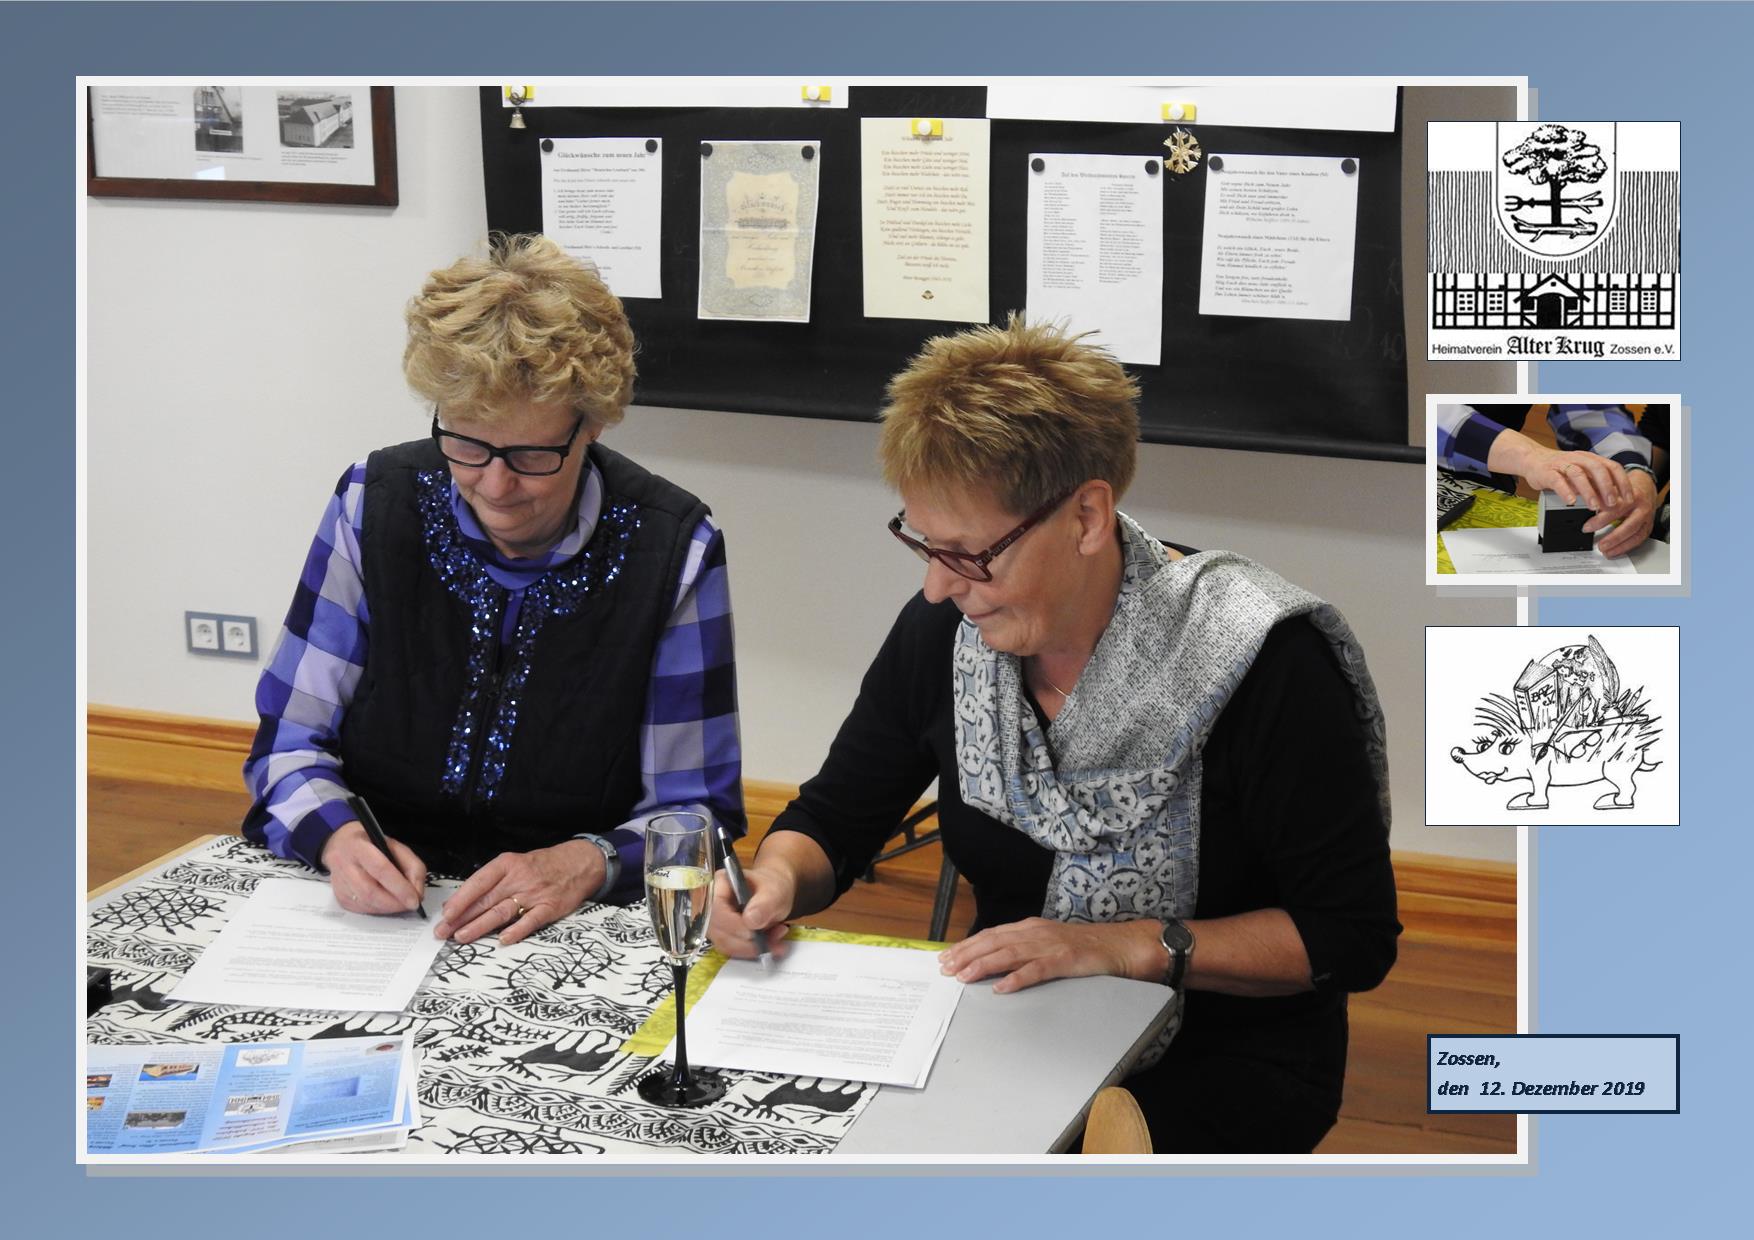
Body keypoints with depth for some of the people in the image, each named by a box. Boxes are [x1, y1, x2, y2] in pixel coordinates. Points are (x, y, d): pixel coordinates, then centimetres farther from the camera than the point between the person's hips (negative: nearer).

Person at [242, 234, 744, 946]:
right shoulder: (375, 505, -1)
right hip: (366, 912, 0)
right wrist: (338, 836, -17)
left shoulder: (673, 550, -6)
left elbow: (696, 813, -2)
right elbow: (288, 743, 4)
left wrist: (588, 861, -22)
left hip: (572, 939, 0)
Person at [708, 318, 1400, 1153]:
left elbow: (1354, 938, -15)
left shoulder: (1263, 663, -19)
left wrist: (1127, 946, -23)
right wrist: (777, 881, -14)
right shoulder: (939, 632, -3)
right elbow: (833, 821, 10)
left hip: (1226, 1061, -6)